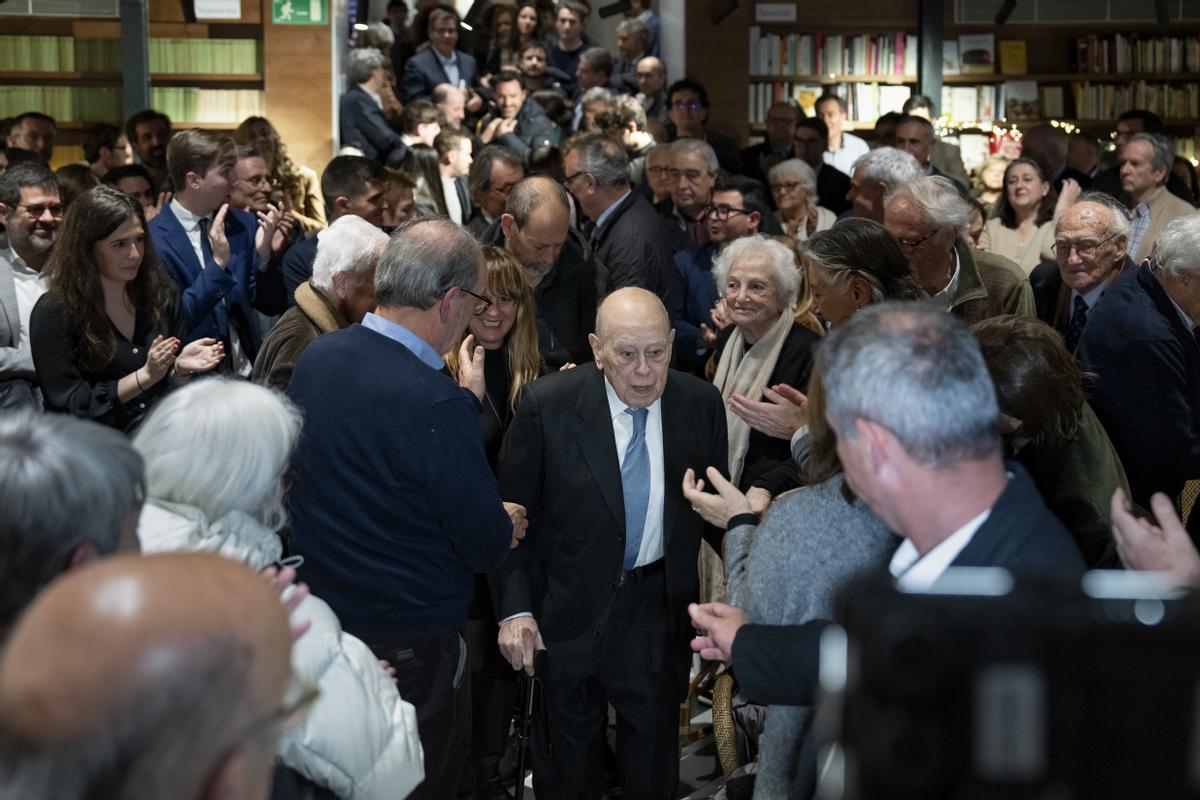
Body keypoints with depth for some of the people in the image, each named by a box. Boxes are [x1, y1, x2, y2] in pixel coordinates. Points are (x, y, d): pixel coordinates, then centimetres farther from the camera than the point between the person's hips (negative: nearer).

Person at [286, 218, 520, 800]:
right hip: (410, 640, -7)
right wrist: (505, 523, 3)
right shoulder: (438, 405, -29)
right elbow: (486, 546, -19)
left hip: (316, 614, 7)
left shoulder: (316, 357, -6)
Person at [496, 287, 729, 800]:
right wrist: (515, 608, -15)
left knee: (653, 757, 18)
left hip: (659, 604, 2)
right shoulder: (547, 405, -17)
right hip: (570, 605, -2)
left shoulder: (700, 404, -9)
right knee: (570, 745, 18)